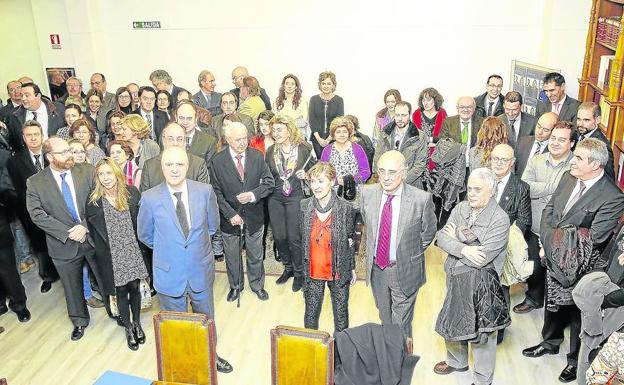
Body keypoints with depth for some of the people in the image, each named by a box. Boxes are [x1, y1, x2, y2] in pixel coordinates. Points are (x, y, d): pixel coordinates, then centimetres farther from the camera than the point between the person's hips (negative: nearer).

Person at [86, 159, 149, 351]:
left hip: (133, 251, 1)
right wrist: (101, 248, 3)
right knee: (121, 291, 11)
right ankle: (128, 328, 30)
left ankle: (137, 323, 34)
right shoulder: (93, 200, -7)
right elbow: (92, 229, 3)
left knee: (134, 287, 11)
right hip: (112, 255, 0)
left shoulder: (132, 192, -6)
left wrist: (139, 243, 0)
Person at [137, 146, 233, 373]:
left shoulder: (205, 191, -12)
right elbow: (144, 235, 2)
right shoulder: (150, 198, -14)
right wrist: (166, 248, 8)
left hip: (201, 271, 1)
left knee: (206, 318, 22)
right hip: (169, 274, -1)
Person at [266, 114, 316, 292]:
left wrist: (306, 175, -14)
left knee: (294, 237, -3)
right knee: (279, 236, 8)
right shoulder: (270, 151, 5)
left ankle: (299, 273, 18)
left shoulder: (304, 148, -6)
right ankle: (288, 268, 31)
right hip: (275, 198, 4)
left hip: (295, 197, -4)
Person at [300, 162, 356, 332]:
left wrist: (352, 269, 3)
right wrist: (302, 269, 6)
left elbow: (350, 241, -3)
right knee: (311, 313, 17)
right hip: (312, 271, 2)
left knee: (341, 313, 17)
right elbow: (302, 239, 2)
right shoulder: (304, 206, -7)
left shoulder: (345, 208, -14)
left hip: (338, 272, -2)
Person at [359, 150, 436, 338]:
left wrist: (411, 255, 2)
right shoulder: (368, 193, -10)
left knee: (401, 325, 12)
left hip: (404, 271, -4)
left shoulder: (422, 199, -21)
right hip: (376, 268, 4)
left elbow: (428, 232, -4)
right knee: (384, 317, 26)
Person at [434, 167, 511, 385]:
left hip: (480, 283, -6)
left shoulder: (500, 220, -20)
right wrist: (463, 249, -25)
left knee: (481, 331, 10)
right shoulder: (461, 208, -2)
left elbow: (481, 259, -25)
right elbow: (442, 238, -7)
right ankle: (457, 361, 50)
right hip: (455, 278, 6)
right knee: (452, 322, 23)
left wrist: (457, 236, -13)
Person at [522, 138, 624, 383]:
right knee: (552, 304, 24)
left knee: (578, 313, 15)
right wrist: (547, 242, -6)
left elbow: (592, 240, -24)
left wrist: (554, 243, -18)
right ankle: (550, 343, 48)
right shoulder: (569, 177, -3)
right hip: (554, 261, 6)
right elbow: (548, 210, 5)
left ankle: (576, 359, 38)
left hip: (579, 269, -6)